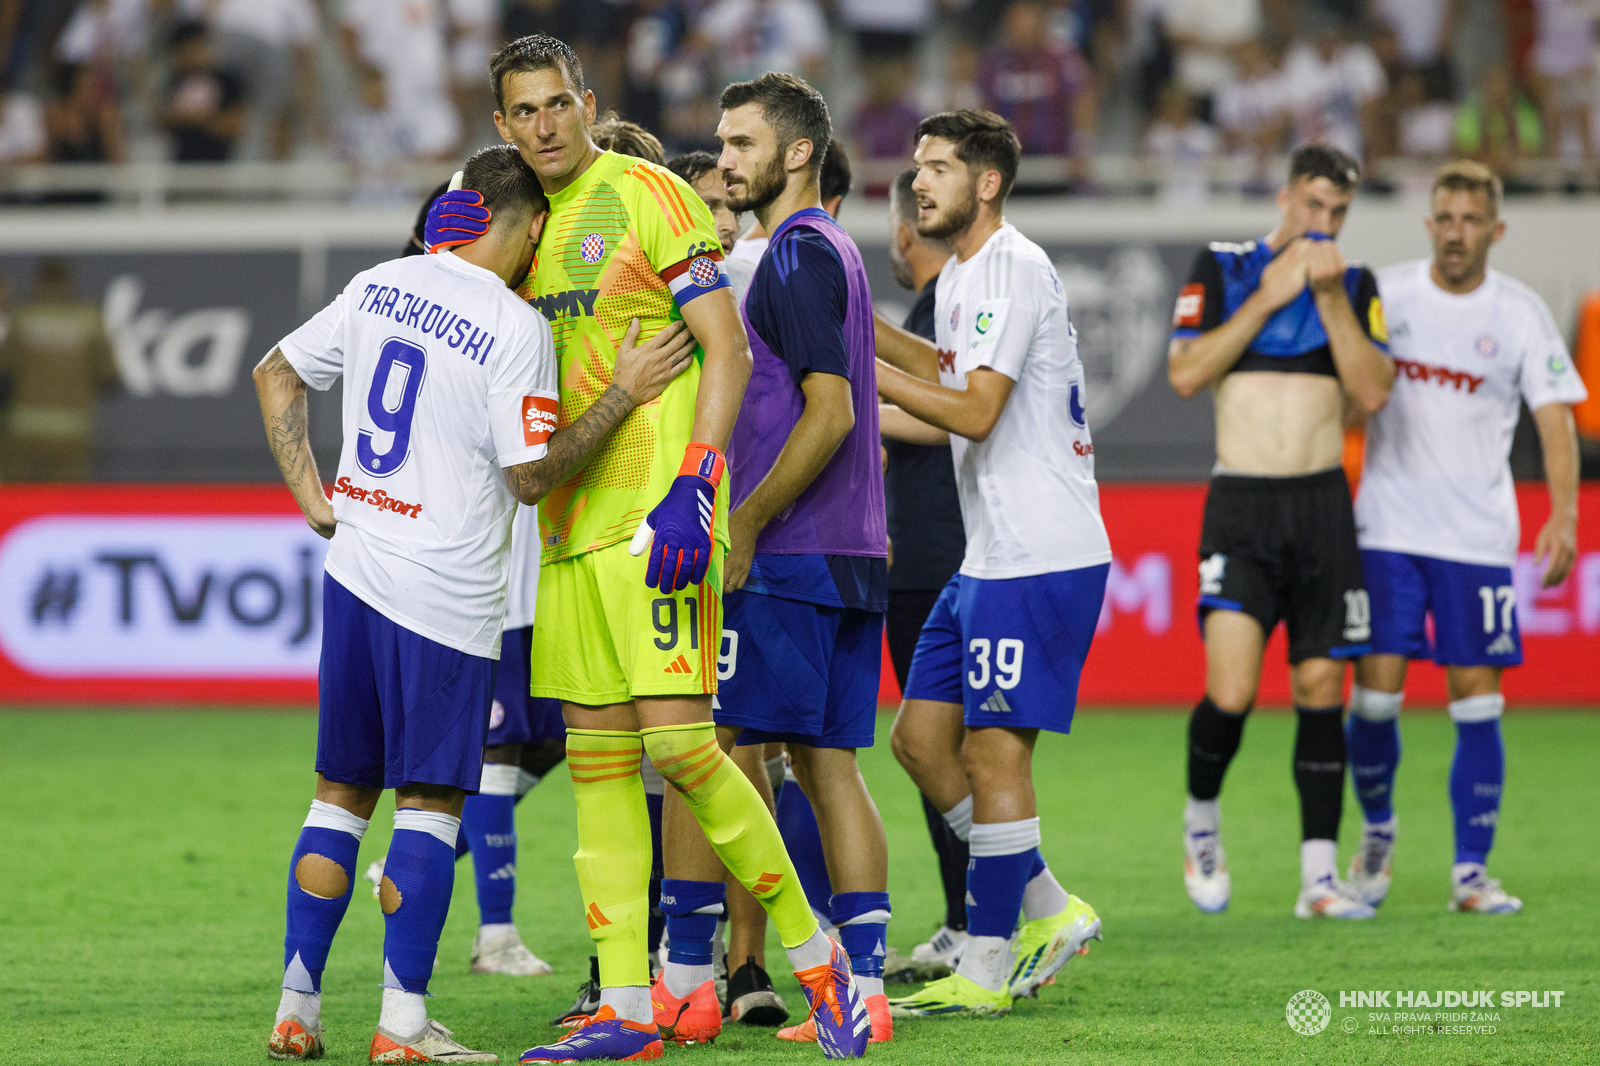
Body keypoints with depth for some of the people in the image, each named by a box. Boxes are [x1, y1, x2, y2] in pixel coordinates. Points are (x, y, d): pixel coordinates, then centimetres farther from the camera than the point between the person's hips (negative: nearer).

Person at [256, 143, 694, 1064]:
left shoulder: (377, 287, 7)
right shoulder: (515, 328, -13)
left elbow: (277, 374, 17)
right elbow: (532, 477, -12)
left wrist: (312, 496, 17)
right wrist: (624, 395, -9)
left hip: (354, 568, 6)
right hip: (445, 597, -6)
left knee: (342, 791, 13)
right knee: (429, 799, 0)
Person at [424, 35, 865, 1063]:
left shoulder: (649, 195, -7)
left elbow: (729, 350, -10)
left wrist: (692, 489, -20)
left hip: (654, 512, -8)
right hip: (569, 517, 8)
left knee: (678, 741, -13)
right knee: (598, 756, 5)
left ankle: (819, 958, 1)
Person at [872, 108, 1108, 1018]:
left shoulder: (1014, 269, -14)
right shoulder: (962, 276, 16)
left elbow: (974, 409, -21)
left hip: (1043, 558, -10)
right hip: (992, 559, 10)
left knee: (993, 750, -7)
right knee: (922, 737, 10)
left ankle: (987, 969, 0)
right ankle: (1049, 911, 19)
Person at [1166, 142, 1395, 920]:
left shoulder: (1355, 286, 9)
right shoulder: (1221, 270, 3)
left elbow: (1373, 392, -3)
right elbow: (1185, 374, -8)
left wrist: (1330, 297, -10)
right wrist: (1267, 297, -10)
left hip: (1323, 505, 3)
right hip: (1241, 505, -3)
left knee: (1320, 691, 2)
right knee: (1229, 694, -15)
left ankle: (1319, 875, 8)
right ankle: (1201, 820, 13)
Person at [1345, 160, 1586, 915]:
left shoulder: (1520, 313, 0)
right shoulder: (1384, 295, 2)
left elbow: (1555, 419, -3)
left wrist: (1564, 517, -16)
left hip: (1477, 538, 0)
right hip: (1386, 532, 0)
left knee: (1477, 703, -2)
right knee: (1375, 694, -5)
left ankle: (1471, 872, 5)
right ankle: (1377, 832, 21)